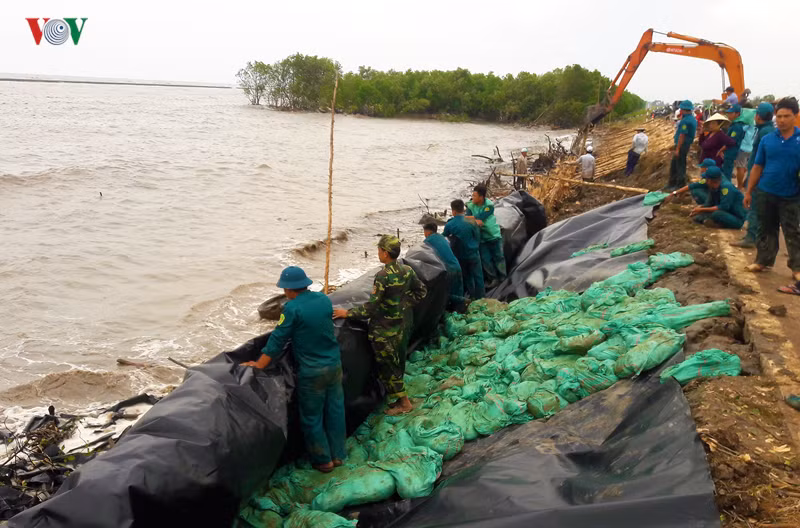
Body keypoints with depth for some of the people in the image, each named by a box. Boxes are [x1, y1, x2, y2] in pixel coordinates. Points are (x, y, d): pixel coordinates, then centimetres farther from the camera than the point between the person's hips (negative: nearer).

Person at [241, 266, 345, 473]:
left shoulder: (292, 308, -18)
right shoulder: (324, 299, 0)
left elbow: (278, 340, -14)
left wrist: (259, 365, -5)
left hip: (312, 372, -6)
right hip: (334, 364, 6)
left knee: (312, 417, 11)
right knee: (335, 410, 17)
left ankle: (323, 461, 23)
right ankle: (337, 455, 30)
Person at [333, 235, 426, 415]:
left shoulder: (383, 276, -26)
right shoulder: (407, 270, -4)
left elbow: (370, 308, -26)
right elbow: (421, 291, 10)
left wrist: (347, 313, -16)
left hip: (385, 331, -7)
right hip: (403, 325, 8)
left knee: (387, 367, 8)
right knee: (398, 363, 20)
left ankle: (404, 403, 16)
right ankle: (399, 398, 32)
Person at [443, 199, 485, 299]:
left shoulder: (449, 225, -12)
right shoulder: (471, 222, -11)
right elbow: (478, 237, -2)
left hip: (460, 256, 1)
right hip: (473, 254, 0)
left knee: (466, 277, 18)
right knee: (477, 276, 10)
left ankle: (471, 295, 27)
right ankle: (480, 297, 15)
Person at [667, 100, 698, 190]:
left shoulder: (685, 120, -20)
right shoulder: (693, 119, 12)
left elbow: (682, 136, -22)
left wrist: (677, 149, -21)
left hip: (682, 145, -10)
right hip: (687, 145, 10)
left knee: (680, 166, -2)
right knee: (673, 165, 17)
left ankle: (680, 186, 5)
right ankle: (672, 184, 25)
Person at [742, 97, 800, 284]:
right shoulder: (767, 140, 0)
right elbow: (757, 167, 5)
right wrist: (749, 192, 6)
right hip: (765, 193, 2)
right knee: (766, 230, 14)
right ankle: (763, 261, 27)